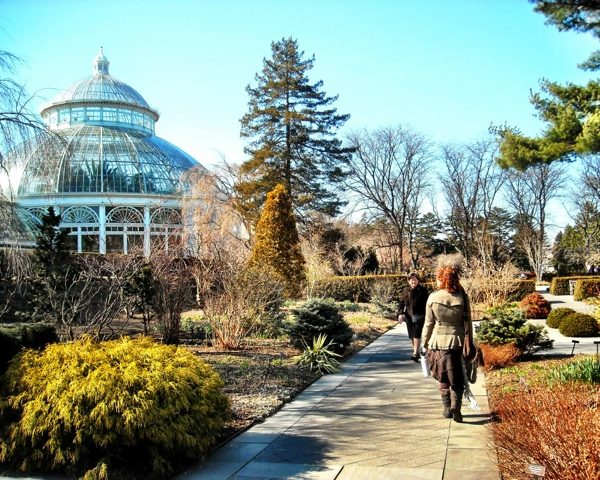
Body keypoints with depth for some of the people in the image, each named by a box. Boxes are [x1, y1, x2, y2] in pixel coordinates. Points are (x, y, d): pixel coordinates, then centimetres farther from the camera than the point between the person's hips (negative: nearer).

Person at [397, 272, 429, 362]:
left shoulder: (423, 290, -3)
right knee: (411, 336, 11)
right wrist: (400, 313, -3)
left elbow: (426, 303, -2)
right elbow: (401, 303, 9)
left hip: (419, 316, -4)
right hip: (409, 316, 4)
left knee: (416, 335, -12)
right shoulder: (405, 290, 7)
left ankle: (415, 353, -12)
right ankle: (416, 351, 26)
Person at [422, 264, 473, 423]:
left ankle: (447, 408, 20)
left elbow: (429, 323, -4)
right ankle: (455, 406, -9)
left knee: (442, 378, 16)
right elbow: (468, 323, 0)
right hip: (457, 341, 0)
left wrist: (425, 343, 8)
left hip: (438, 342, 0)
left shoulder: (433, 298, -9)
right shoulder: (462, 297, -7)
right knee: (457, 379, 9)